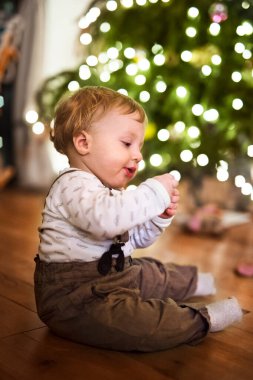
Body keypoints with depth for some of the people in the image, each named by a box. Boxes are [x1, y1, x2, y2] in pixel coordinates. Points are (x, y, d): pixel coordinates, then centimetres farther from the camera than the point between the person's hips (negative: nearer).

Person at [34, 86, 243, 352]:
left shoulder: (113, 191, 13)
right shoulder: (74, 185, -20)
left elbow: (133, 239, 19)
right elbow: (104, 218, -42)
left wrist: (160, 216, 0)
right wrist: (155, 192, -32)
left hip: (112, 275, 10)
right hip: (72, 296, -10)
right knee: (135, 321, -30)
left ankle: (189, 282, 53)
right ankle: (199, 320, -13)